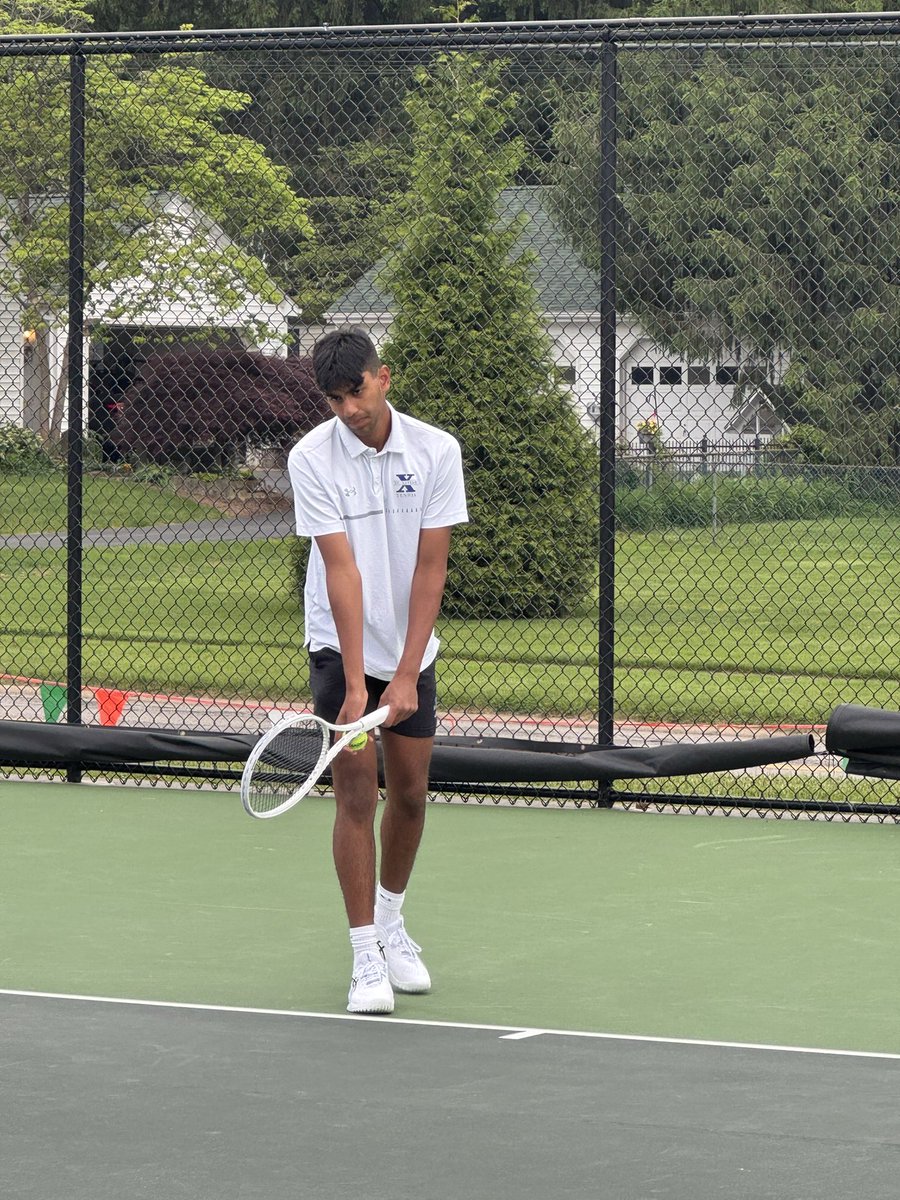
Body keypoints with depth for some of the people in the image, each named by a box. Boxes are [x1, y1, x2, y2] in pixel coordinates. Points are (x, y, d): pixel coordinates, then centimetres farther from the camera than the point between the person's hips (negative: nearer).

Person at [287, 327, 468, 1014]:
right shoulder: (312, 458, -14)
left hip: (410, 648, 3)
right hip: (341, 646, -3)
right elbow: (342, 571, -20)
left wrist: (406, 674, -17)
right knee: (356, 792, -9)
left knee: (410, 792, 8)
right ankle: (367, 957, -5)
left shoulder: (436, 452, -9)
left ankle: (391, 923, 31)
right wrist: (355, 682, -24)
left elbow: (430, 568, -11)